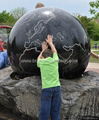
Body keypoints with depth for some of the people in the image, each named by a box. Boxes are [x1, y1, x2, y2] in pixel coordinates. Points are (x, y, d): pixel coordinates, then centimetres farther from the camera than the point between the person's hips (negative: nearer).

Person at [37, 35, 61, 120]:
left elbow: (39, 58, 30)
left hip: (46, 88, -2)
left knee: (44, 111, -2)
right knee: (56, 111, 7)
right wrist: (50, 42, 42)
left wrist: (43, 49, 43)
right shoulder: (55, 60, 7)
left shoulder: (41, 62, 5)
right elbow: (55, 52, 28)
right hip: (56, 87, 2)